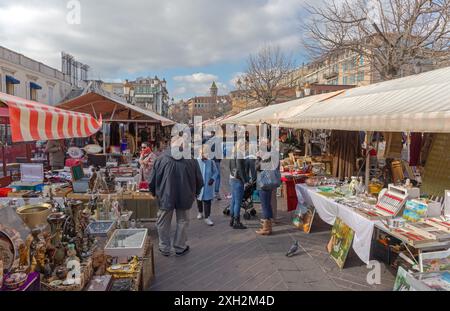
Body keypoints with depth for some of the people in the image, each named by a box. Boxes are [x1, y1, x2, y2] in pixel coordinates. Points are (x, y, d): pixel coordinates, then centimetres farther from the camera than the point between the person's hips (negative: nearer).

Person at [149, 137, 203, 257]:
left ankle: (164, 248, 25)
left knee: (163, 223, 15)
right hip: (184, 197, 1)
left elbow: (152, 180, -2)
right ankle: (180, 248, 24)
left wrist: (154, 193, 15)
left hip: (165, 197, 0)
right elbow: (199, 180, 2)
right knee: (182, 222, 16)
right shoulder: (191, 159, -7)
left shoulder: (161, 158, -9)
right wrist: (195, 193, 19)